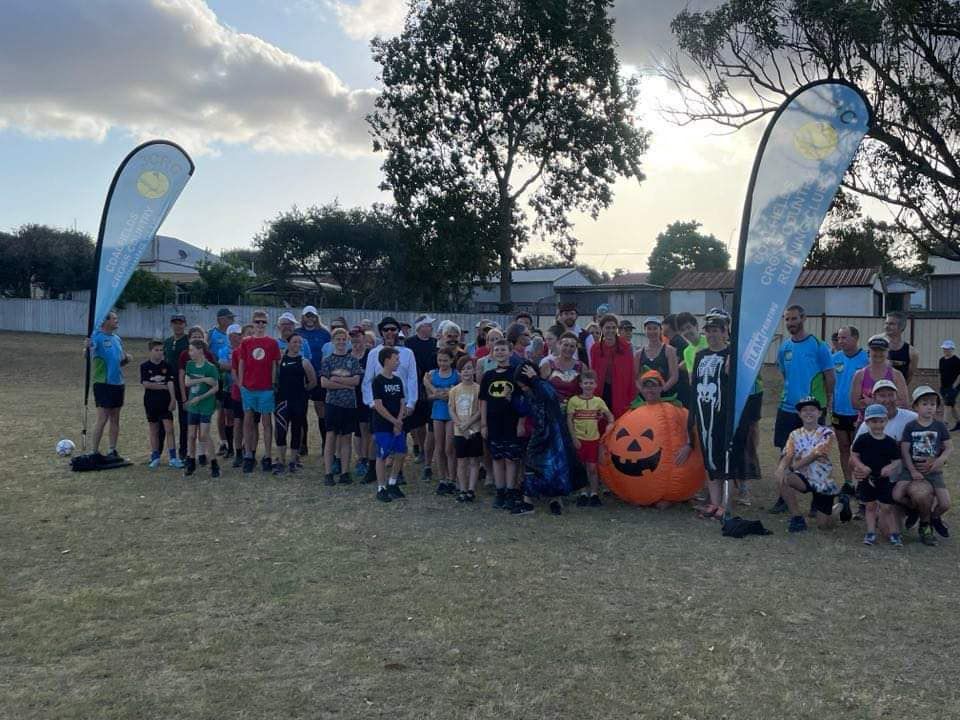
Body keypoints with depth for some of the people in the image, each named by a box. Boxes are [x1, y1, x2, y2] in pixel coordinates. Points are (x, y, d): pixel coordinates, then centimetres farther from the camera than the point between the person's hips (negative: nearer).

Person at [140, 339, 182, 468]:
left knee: (169, 429, -6)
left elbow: (171, 383, -4)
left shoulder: (166, 365, 2)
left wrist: (173, 399, -11)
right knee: (154, 431, 8)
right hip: (151, 402, 0)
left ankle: (173, 458, -5)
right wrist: (163, 386, -7)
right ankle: (155, 457, 18)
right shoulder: (145, 366, -1)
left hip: (165, 402, 0)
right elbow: (146, 384, -9)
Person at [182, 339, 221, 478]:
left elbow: (215, 387, -10)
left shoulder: (210, 367, -11)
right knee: (191, 435, 9)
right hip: (192, 405, 5)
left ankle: (214, 464, 2)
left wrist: (200, 397, -17)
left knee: (204, 435, -8)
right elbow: (187, 382, -5)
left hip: (206, 405, -5)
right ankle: (191, 463, 22)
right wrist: (203, 379, -18)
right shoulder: (190, 365, 5)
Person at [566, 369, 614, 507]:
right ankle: (583, 493, 16)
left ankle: (594, 493, 14)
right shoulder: (574, 400, -4)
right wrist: (574, 438, -9)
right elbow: (569, 420, -4)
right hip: (579, 439, -1)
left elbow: (610, 415, 8)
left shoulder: (598, 401, 2)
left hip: (594, 439, 1)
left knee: (592, 468, 4)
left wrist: (610, 424, -14)